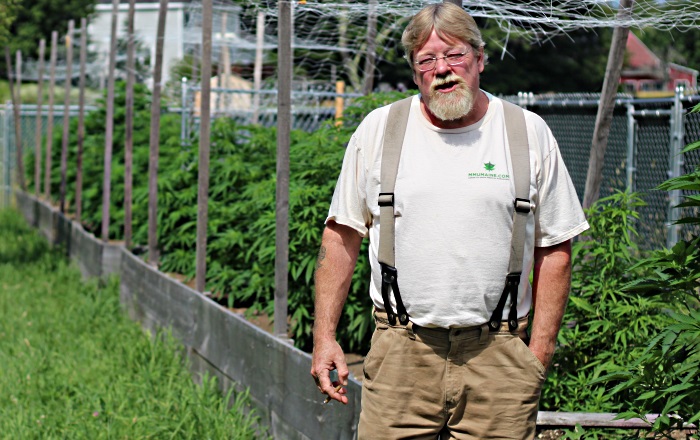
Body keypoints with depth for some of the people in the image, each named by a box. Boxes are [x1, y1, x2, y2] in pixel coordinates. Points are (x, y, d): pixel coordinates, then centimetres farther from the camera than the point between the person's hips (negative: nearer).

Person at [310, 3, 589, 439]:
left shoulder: (530, 134, 4)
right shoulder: (378, 130, 6)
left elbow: (554, 251, 7)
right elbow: (341, 236, 11)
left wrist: (539, 354, 0)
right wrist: (324, 337, 5)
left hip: (498, 353, 0)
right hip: (400, 352, 0)